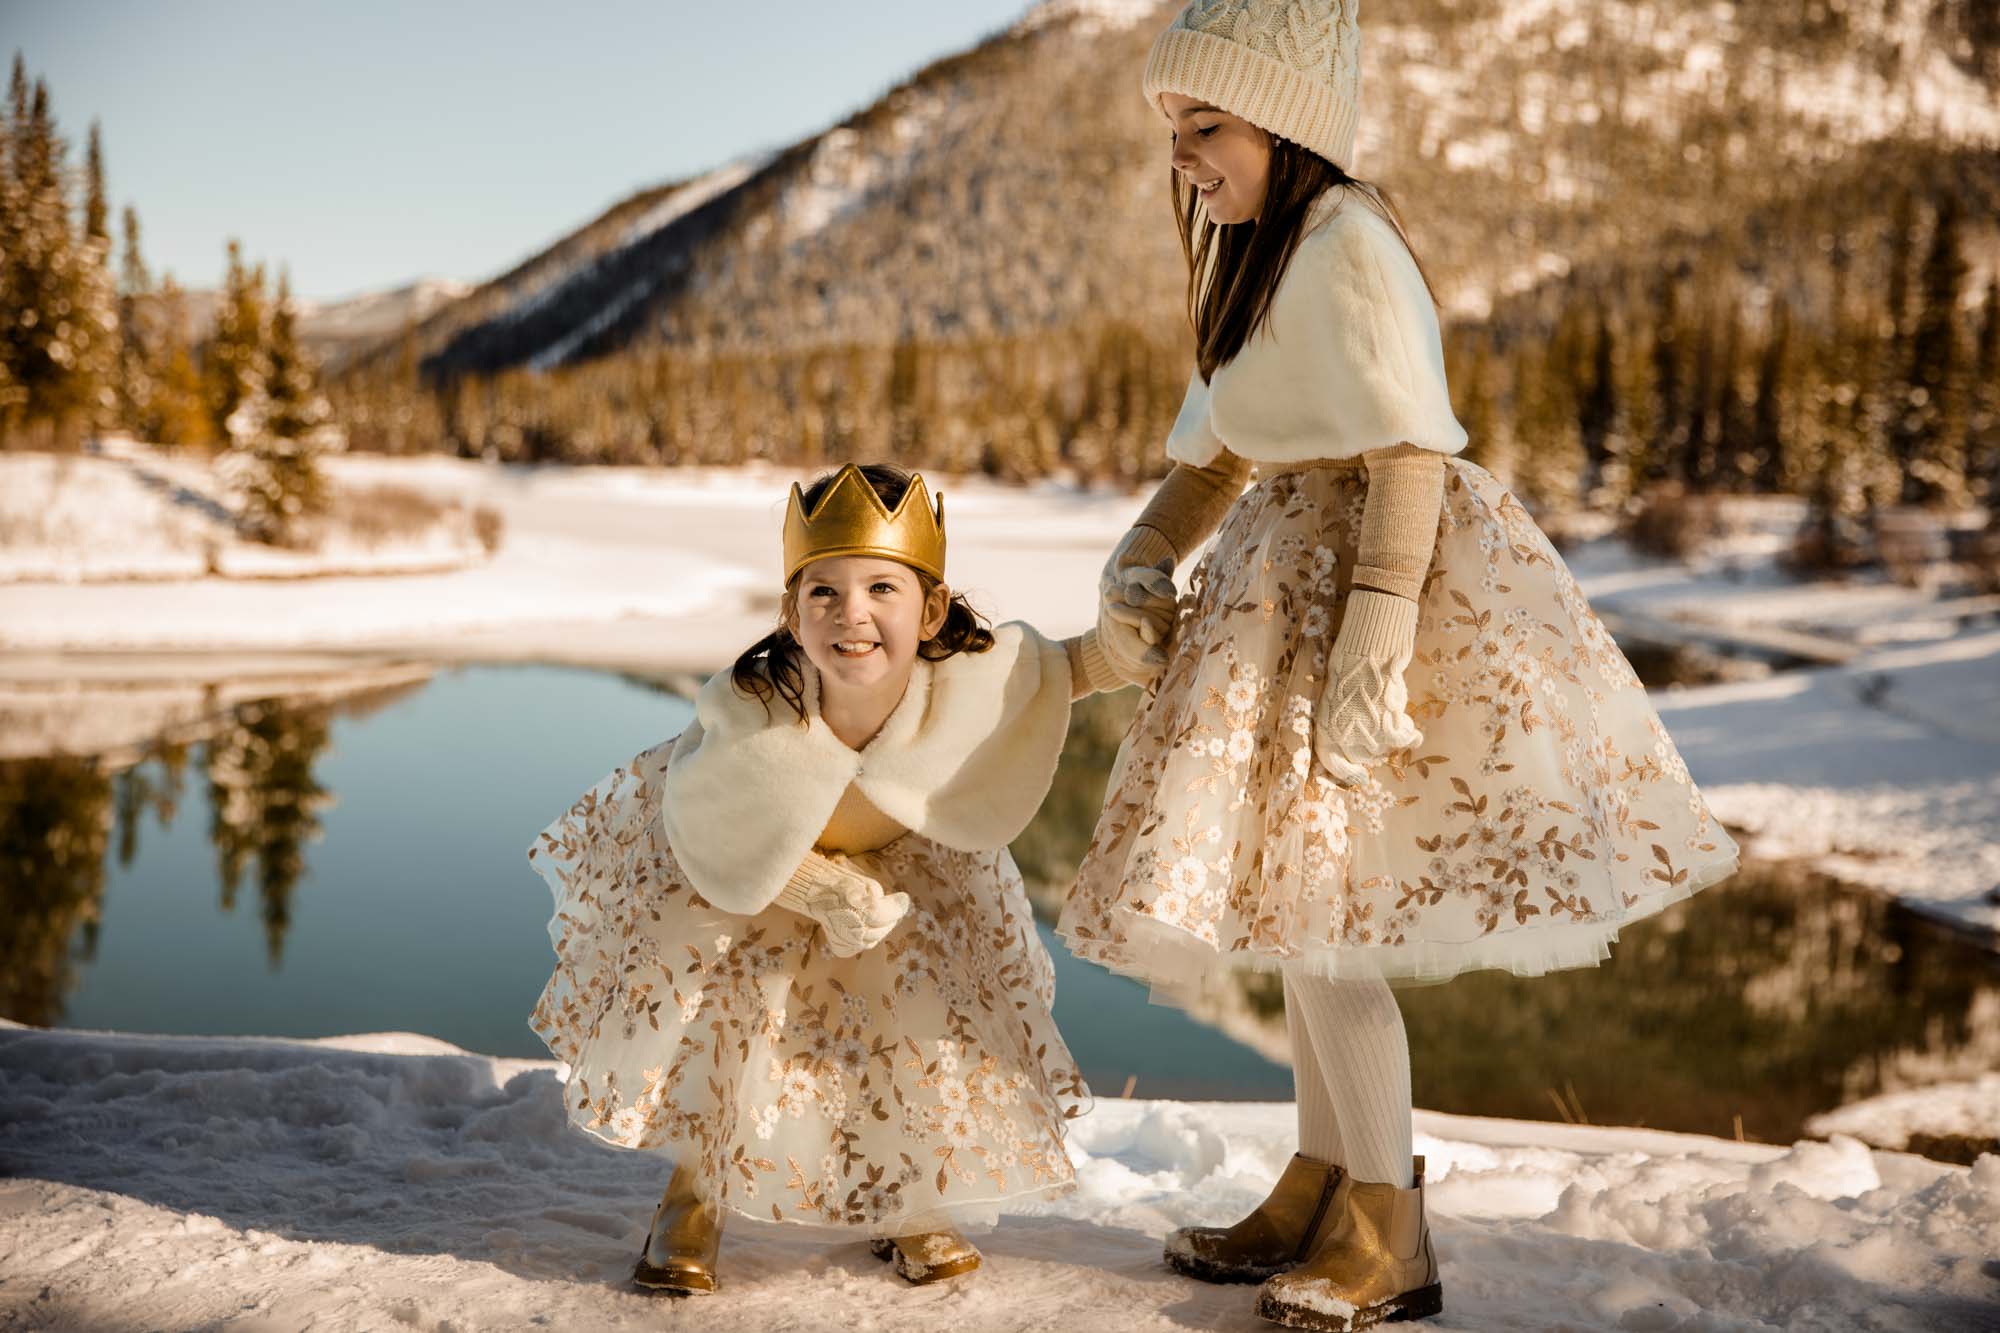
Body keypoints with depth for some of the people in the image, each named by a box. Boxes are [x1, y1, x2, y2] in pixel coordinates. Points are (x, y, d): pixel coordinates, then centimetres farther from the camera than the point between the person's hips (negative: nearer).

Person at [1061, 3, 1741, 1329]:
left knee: (1319, 904, -7)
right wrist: (1136, 565, 3)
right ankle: (1319, 1188, 26)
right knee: (1301, 902, 13)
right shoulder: (1261, 267, 17)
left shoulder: (1344, 246, -14)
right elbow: (1212, 457, 19)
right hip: (1291, 592, 10)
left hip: (1374, 577, -10)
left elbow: (1411, 455, -22)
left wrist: (1374, 636, -28)